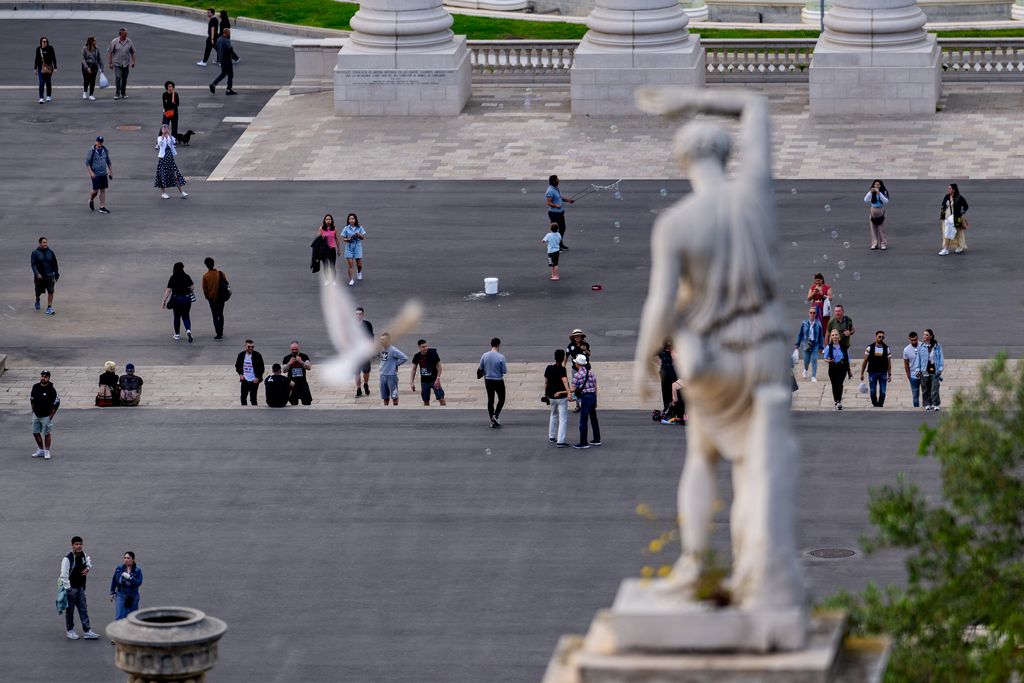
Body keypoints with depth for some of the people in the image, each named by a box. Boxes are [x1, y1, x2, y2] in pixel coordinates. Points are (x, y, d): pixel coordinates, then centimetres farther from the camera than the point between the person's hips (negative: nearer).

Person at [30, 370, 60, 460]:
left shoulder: (51, 389, -15)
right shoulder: (35, 387, 1)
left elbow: (56, 403, -11)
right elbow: (32, 399, 15)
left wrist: (51, 415, -11)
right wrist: (33, 411, 11)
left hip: (46, 416, -5)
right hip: (36, 415, 5)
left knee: (46, 434, 4)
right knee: (35, 432, 10)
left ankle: (46, 451, 17)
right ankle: (40, 450, 26)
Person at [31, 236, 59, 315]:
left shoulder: (50, 252, 2)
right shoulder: (35, 253, -6)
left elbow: (54, 264, 10)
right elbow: (33, 264, -11)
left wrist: (56, 275, 12)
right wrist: (37, 274, -25)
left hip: (49, 276, 1)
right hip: (39, 276, -1)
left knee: (50, 292, -9)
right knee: (39, 291, 13)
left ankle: (49, 307, -1)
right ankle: (37, 300, 47)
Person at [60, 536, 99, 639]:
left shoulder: (83, 555, 4)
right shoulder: (68, 558, -18)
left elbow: (88, 560, 29)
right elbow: (64, 575, -19)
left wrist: (88, 567, 7)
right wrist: (67, 588, -22)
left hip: (80, 587, 6)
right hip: (71, 587, -6)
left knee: (83, 609, 4)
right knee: (70, 610, 6)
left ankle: (87, 631, 3)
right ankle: (70, 631, 19)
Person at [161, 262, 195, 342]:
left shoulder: (172, 278, -9)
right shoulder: (186, 277, -5)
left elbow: (168, 290, -12)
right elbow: (192, 287, -3)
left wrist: (164, 301, -10)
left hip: (176, 299, -1)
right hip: (186, 299, 1)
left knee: (177, 317, 14)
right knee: (186, 317, 12)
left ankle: (177, 335, 19)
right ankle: (188, 330, -14)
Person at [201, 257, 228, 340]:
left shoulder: (205, 276, -12)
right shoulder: (220, 273, -8)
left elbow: (205, 288, -8)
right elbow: (226, 283, -4)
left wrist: (207, 296, 9)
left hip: (212, 298, -2)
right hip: (221, 297, 2)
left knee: (215, 316, 4)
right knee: (221, 314, 18)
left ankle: (218, 334, -5)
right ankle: (221, 333, 24)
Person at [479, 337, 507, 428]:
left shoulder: (484, 356, -5)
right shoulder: (501, 357, -17)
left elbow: (481, 369, 4)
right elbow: (504, 371, -12)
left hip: (488, 380, 4)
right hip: (498, 381, -4)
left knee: (490, 400, 12)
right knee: (501, 399, 12)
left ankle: (492, 422, 14)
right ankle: (495, 416, -6)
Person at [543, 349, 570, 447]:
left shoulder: (548, 368, 2)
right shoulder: (561, 369, -16)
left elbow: (546, 382, 10)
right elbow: (565, 381, -30)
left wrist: (546, 394, 22)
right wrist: (568, 392, -42)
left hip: (551, 397, 6)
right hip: (561, 397, -6)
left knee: (553, 415, 28)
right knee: (563, 418, -3)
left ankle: (552, 436, 37)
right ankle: (560, 441, -11)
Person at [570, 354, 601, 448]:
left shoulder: (578, 375, -12)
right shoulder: (591, 372, 9)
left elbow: (572, 389, -14)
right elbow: (595, 387, 14)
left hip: (585, 397, -7)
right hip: (593, 396, 7)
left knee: (583, 421, -3)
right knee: (594, 419, 18)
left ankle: (583, 443, -3)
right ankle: (597, 440, 25)